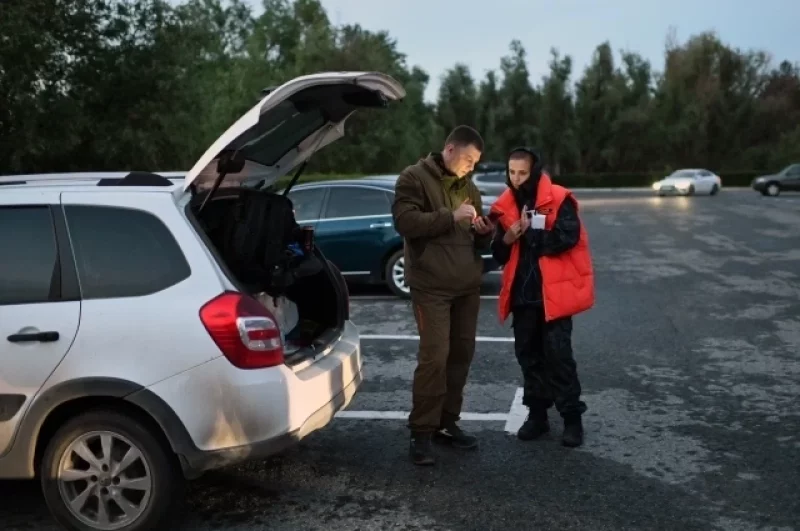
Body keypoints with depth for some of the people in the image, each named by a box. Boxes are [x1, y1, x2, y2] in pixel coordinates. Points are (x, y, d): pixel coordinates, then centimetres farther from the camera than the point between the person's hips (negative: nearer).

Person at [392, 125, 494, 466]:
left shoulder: (469, 188, 17)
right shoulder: (414, 178, -3)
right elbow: (404, 221, -17)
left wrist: (485, 232, -2)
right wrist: (451, 217, -19)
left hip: (467, 285, 7)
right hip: (431, 286, -7)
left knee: (461, 354, 9)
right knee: (434, 357, -11)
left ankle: (447, 422, 21)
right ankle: (421, 432, -2)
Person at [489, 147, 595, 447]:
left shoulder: (559, 200, -8)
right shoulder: (505, 206, 8)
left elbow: (566, 238, -20)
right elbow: (499, 255, 9)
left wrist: (529, 234, -12)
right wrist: (508, 238, -12)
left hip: (553, 291, -5)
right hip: (522, 292, 5)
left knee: (557, 354, -4)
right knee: (528, 354, 10)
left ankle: (572, 417, 7)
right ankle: (537, 414, 22)